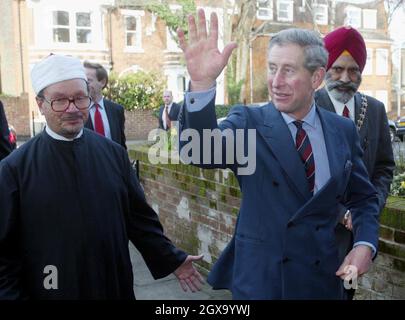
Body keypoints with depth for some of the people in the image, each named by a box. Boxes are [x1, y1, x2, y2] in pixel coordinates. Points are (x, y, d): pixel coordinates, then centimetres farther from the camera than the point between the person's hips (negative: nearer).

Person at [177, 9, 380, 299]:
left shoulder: (343, 130, 0)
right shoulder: (248, 122, -9)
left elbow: (363, 197, 10)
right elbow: (199, 151, -27)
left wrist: (365, 244, -7)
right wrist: (202, 84, -42)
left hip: (323, 277, 3)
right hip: (258, 276, -2)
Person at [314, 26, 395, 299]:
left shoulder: (375, 109, 4)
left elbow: (384, 166, 9)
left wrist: (373, 206, -7)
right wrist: (342, 214, -16)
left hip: (360, 225, 5)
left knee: (347, 288, 18)